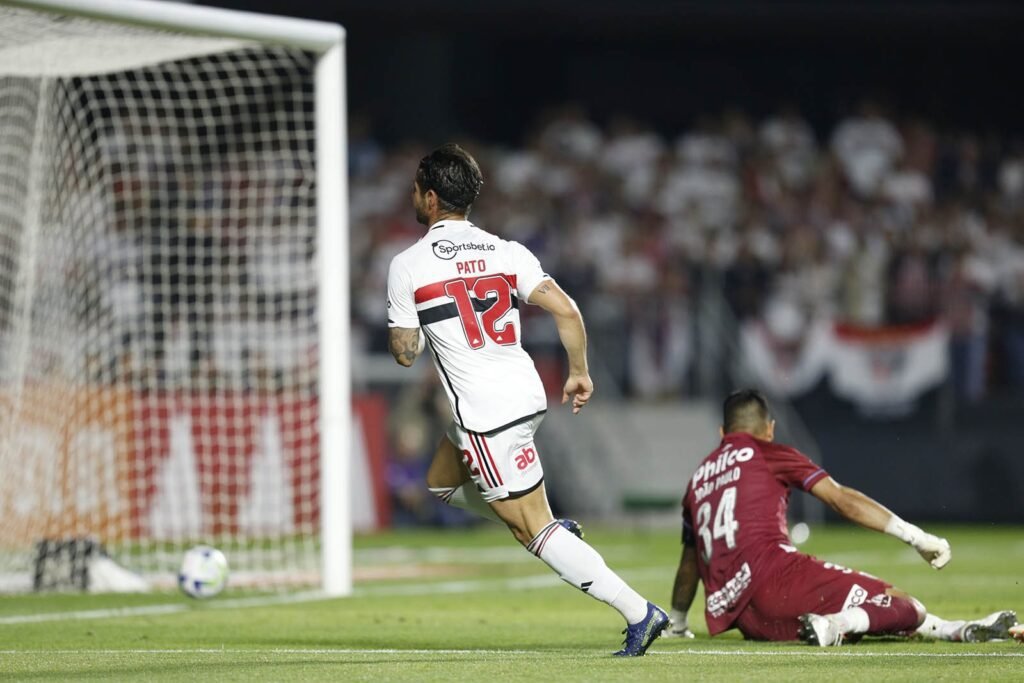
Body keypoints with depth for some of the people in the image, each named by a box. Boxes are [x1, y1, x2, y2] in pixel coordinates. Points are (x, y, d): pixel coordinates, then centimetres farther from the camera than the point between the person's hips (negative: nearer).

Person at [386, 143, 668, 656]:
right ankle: (553, 531, 20)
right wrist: (579, 372, 9)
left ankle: (639, 613, -8)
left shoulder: (407, 266, -8)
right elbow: (566, 310, -4)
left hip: (485, 413, -8)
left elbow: (405, 354, -2)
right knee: (441, 482, 28)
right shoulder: (506, 252, 5)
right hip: (526, 394, 8)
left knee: (533, 529, -2)